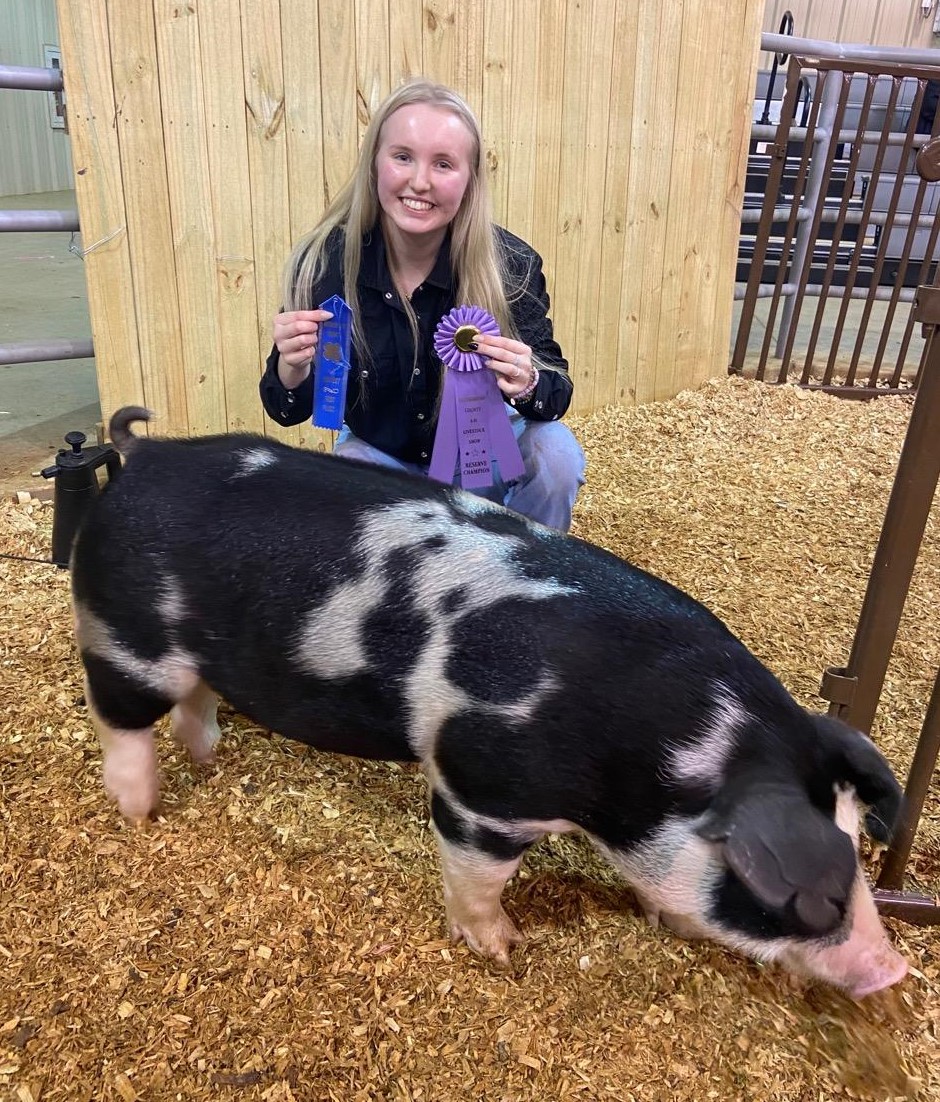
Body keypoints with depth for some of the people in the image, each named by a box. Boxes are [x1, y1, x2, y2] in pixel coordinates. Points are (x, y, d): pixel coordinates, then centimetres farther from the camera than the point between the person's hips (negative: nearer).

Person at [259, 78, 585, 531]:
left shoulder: (510, 263, -21)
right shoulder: (325, 261, -20)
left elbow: (556, 395, -16)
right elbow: (288, 411, -13)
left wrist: (527, 384, -40)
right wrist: (292, 369, -37)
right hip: (378, 456, 0)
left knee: (556, 452, -27)